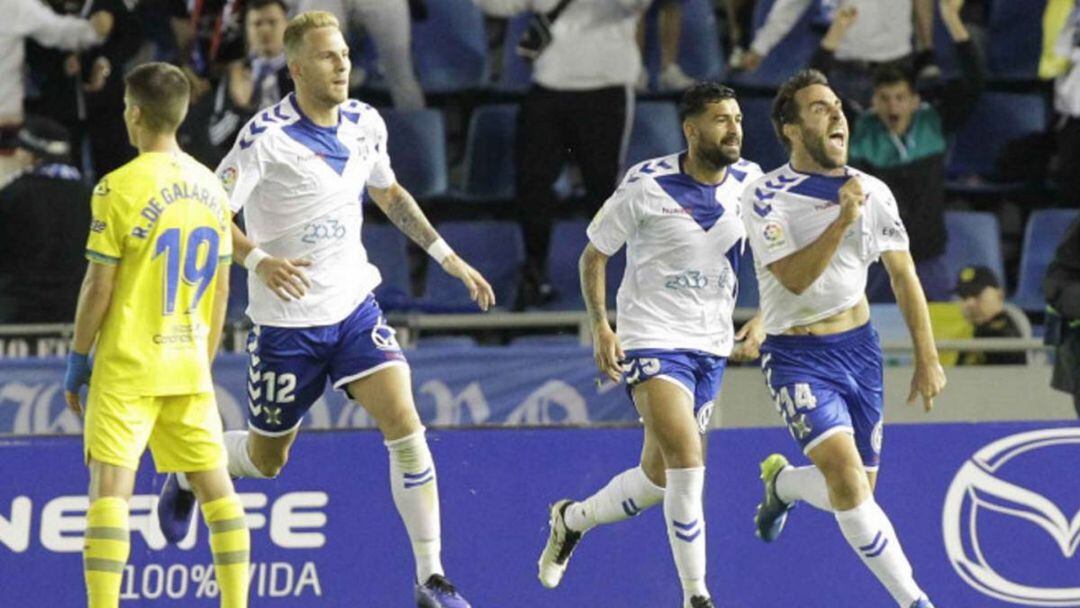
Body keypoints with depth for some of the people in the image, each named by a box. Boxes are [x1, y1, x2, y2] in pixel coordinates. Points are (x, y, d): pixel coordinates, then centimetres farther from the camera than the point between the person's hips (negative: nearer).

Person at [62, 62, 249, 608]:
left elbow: (99, 286, -10)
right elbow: (220, 288, 11)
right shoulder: (209, 187, 7)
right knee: (214, 482, 12)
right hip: (188, 363, 5)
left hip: (128, 364, -5)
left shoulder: (119, 188, -10)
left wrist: (77, 359, 0)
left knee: (110, 485, -7)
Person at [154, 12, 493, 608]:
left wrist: (446, 255, 16)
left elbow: (387, 192, 20)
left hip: (354, 306, 4)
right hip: (287, 322, -4)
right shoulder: (267, 137, -19)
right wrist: (259, 260, -37)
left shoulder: (365, 123, 0)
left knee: (405, 425, -14)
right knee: (266, 459, 10)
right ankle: (186, 475, 45)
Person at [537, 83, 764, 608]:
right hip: (652, 340, -5)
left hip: (712, 345, 5)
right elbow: (594, 254, -1)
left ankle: (571, 520, 38)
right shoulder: (647, 185, -12)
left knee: (658, 480, 10)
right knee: (687, 463, -22)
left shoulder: (749, 181, 0)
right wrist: (599, 325, -11)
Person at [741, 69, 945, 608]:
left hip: (859, 346, 5)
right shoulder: (766, 196, -11)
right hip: (798, 357, -5)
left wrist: (927, 358, 6)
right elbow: (794, 278, -21)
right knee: (846, 475, -23)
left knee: (854, 493, 8)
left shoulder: (873, 193, 3)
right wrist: (842, 220, -29)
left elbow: (903, 277, 9)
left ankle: (781, 482, 42)